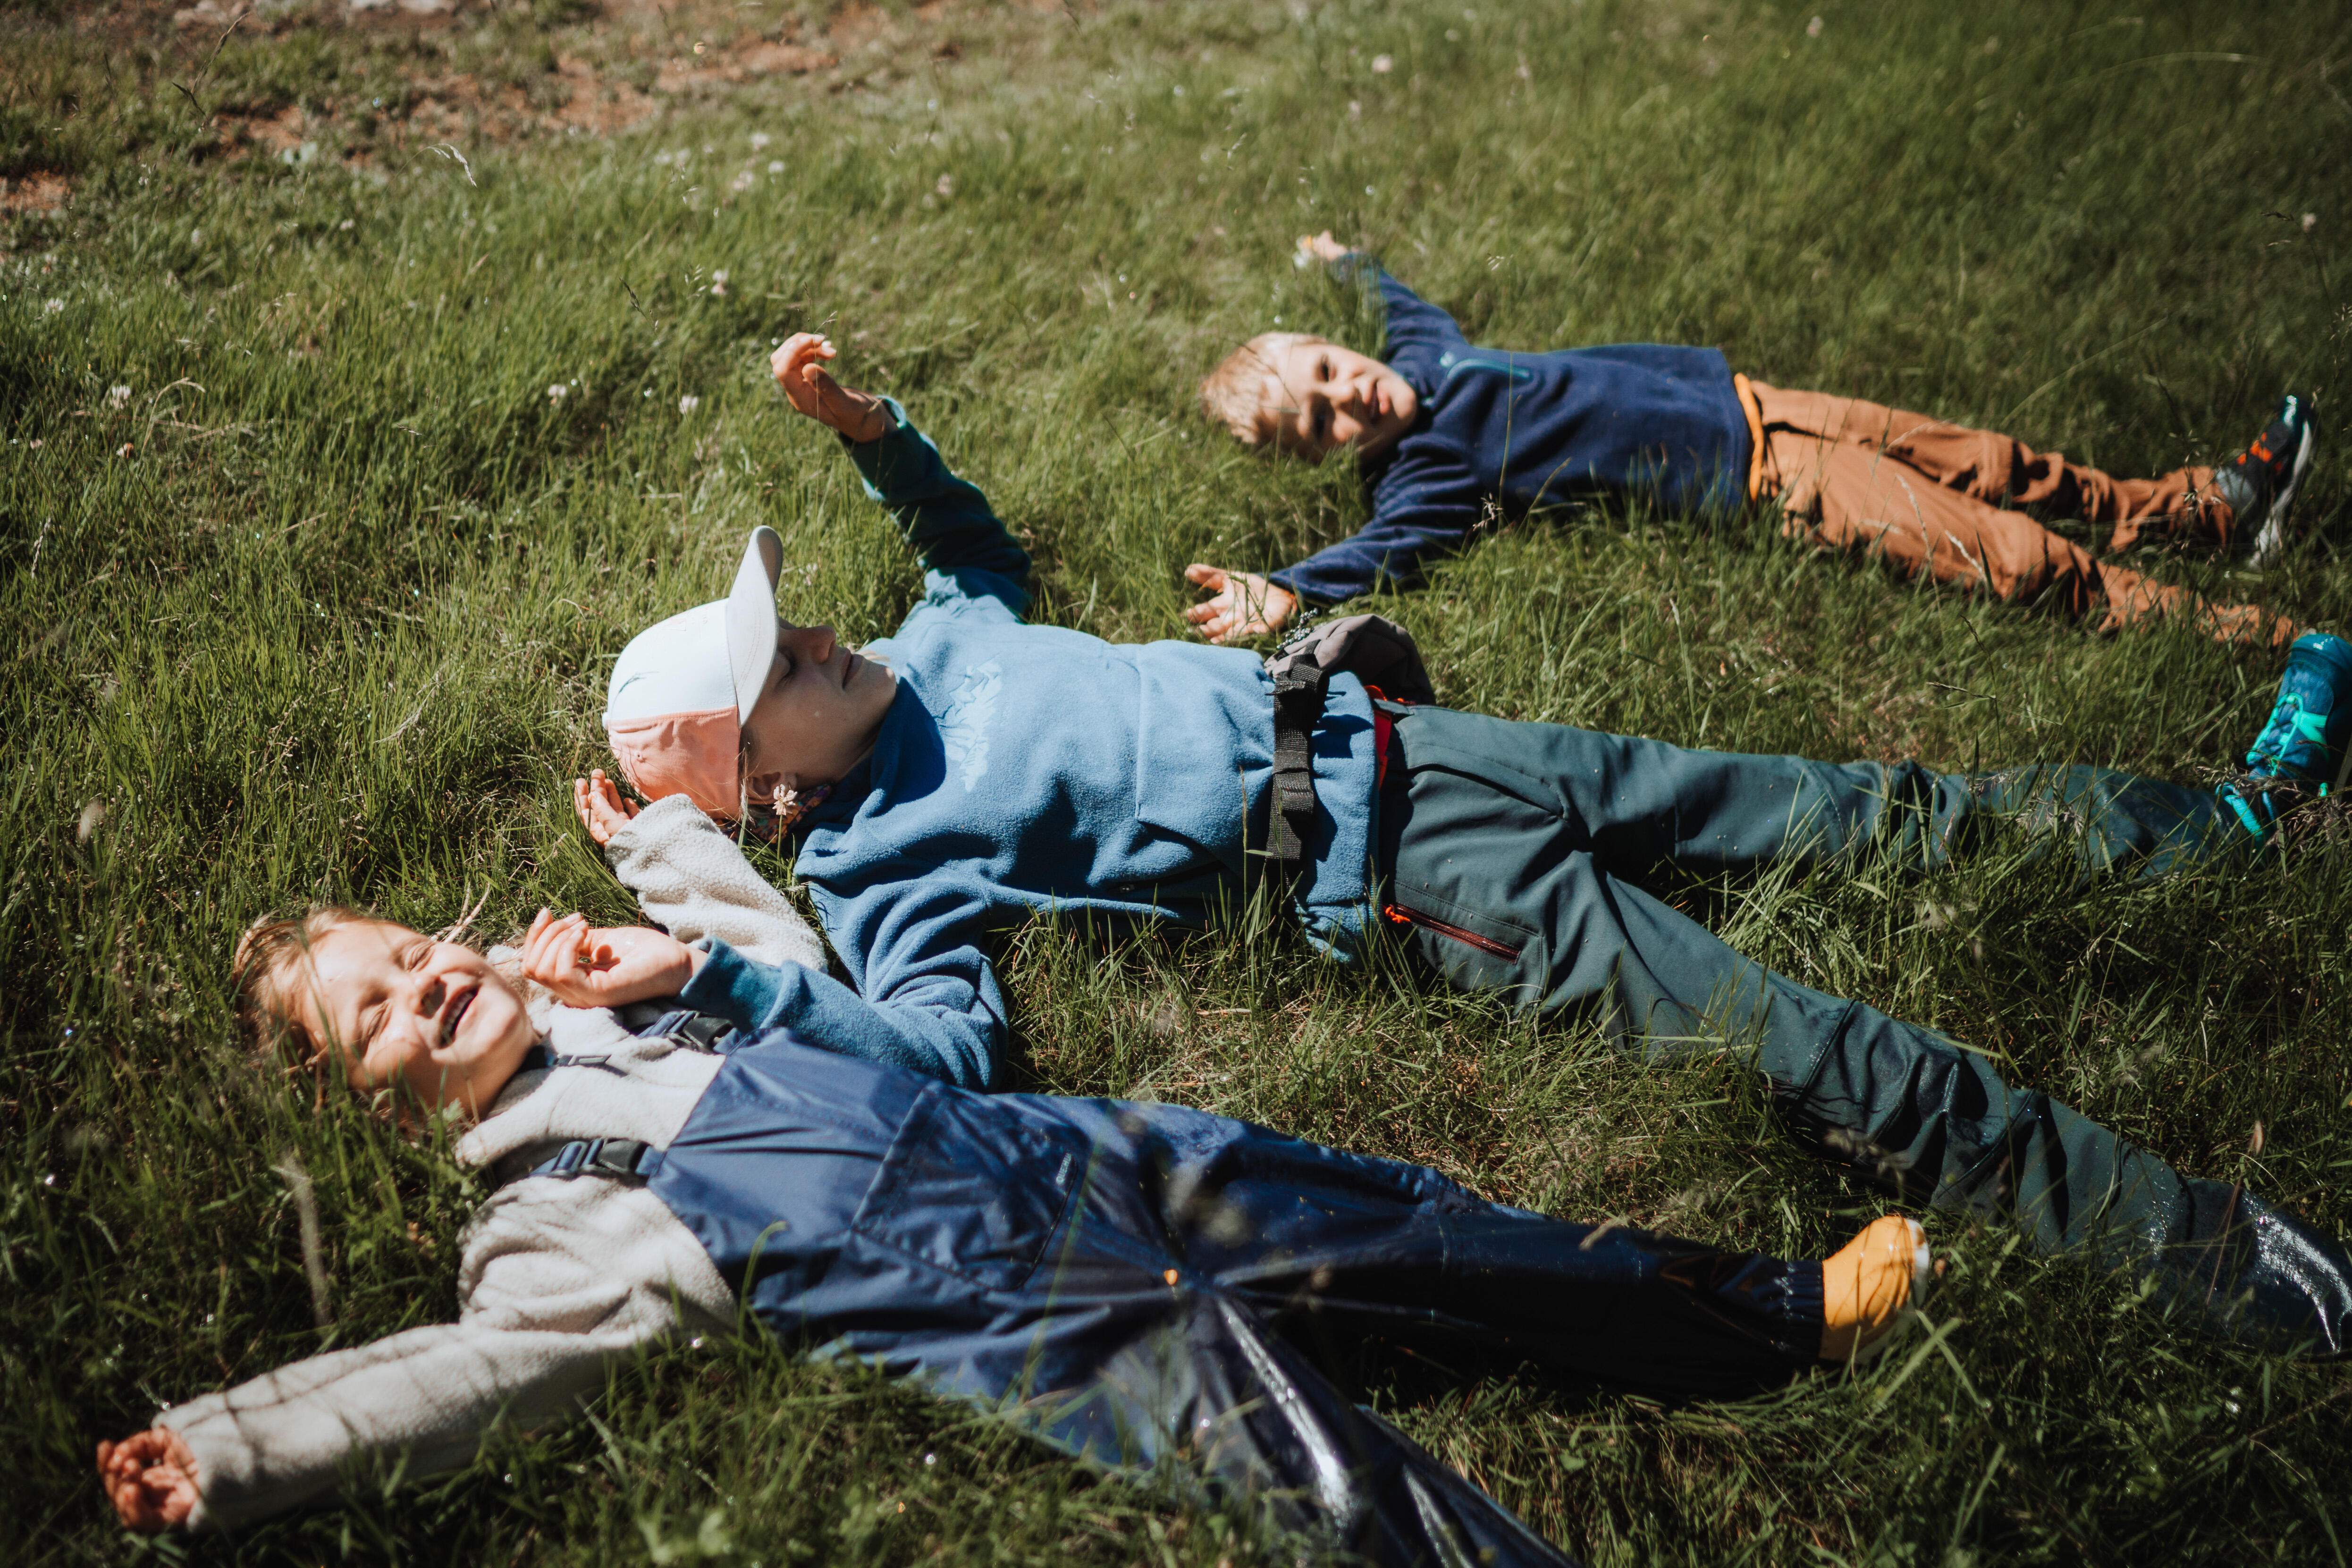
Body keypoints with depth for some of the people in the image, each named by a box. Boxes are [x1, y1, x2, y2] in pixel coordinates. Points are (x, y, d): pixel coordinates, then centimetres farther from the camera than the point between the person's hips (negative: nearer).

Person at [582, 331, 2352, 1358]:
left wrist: (869, 425, 17)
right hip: (1396, 875, -8)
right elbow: (947, 1049, -26)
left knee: (1835, 808, 9)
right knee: (1816, 1057, -16)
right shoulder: (877, 863, -10)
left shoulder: (932, 651, 11)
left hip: (1385, 736, 8)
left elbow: (987, 543, 31)